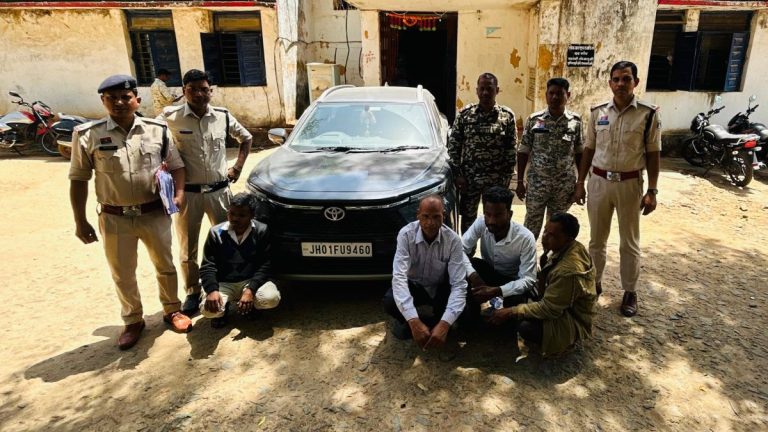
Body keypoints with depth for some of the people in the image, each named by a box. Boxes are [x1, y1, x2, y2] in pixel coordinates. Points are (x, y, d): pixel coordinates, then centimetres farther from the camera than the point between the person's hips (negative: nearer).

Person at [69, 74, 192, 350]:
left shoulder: (158, 130, -1)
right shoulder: (88, 135, -5)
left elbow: (176, 166, 7)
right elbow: (78, 180, 0)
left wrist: (178, 194, -11)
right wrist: (80, 221, -1)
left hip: (155, 214, 1)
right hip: (114, 218, 0)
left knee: (165, 266, 14)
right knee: (122, 275, 12)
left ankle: (171, 310, 35)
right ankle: (133, 321, 32)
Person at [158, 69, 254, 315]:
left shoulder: (223, 116, 1)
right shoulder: (171, 117, -6)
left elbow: (246, 138, 15)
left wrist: (238, 167, 7)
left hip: (219, 191, 2)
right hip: (187, 192, -1)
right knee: (187, 247, 9)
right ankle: (193, 291, 26)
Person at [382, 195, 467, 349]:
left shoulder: (453, 240, -23)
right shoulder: (406, 234, -25)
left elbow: (459, 284, -27)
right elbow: (399, 277, -34)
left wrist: (444, 324, -43)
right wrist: (414, 321, -47)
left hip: (441, 288, 1)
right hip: (414, 285, -1)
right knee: (390, 302, -33)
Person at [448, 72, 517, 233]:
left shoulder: (507, 115, -1)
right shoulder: (465, 113, -1)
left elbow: (511, 150, 0)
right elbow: (453, 145, 0)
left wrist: (506, 178, -4)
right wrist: (458, 174, -5)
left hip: (496, 179, 0)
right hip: (469, 177, 0)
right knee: (467, 217, 10)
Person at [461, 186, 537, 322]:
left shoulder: (525, 238, -30)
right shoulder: (481, 223, -22)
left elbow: (528, 279, -30)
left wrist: (497, 291, -44)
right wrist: (472, 274, -39)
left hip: (513, 281, -2)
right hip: (488, 270, 3)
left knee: (516, 301, -35)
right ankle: (472, 312, -5)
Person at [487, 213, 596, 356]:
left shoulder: (569, 271, -36)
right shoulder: (570, 247, -7)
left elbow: (549, 308, -28)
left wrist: (511, 312, -24)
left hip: (573, 322, -9)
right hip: (562, 303, 9)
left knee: (526, 327, -29)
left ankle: (561, 340, -1)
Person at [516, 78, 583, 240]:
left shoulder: (576, 121, 0)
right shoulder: (534, 120, -3)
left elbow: (580, 154, 6)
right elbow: (523, 152, 0)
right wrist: (520, 181, -3)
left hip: (565, 184, 1)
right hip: (537, 182, -1)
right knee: (532, 225, 7)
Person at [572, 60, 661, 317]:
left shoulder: (648, 114, -6)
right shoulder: (597, 112, 1)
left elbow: (653, 154, -3)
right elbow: (589, 150, 7)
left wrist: (652, 191, -8)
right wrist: (580, 183, 4)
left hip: (630, 184, -2)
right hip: (599, 181, 2)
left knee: (629, 242, 9)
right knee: (596, 238, 13)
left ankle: (630, 291, 24)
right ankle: (595, 283, 30)